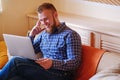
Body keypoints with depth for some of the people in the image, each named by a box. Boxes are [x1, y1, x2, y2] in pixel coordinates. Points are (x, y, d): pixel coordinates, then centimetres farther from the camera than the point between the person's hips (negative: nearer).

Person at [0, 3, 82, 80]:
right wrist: (32, 35, 6)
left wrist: (53, 63, -26)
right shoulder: (44, 33, 20)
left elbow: (75, 62, -10)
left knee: (16, 62, -23)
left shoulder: (70, 35, -2)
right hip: (42, 71, 6)